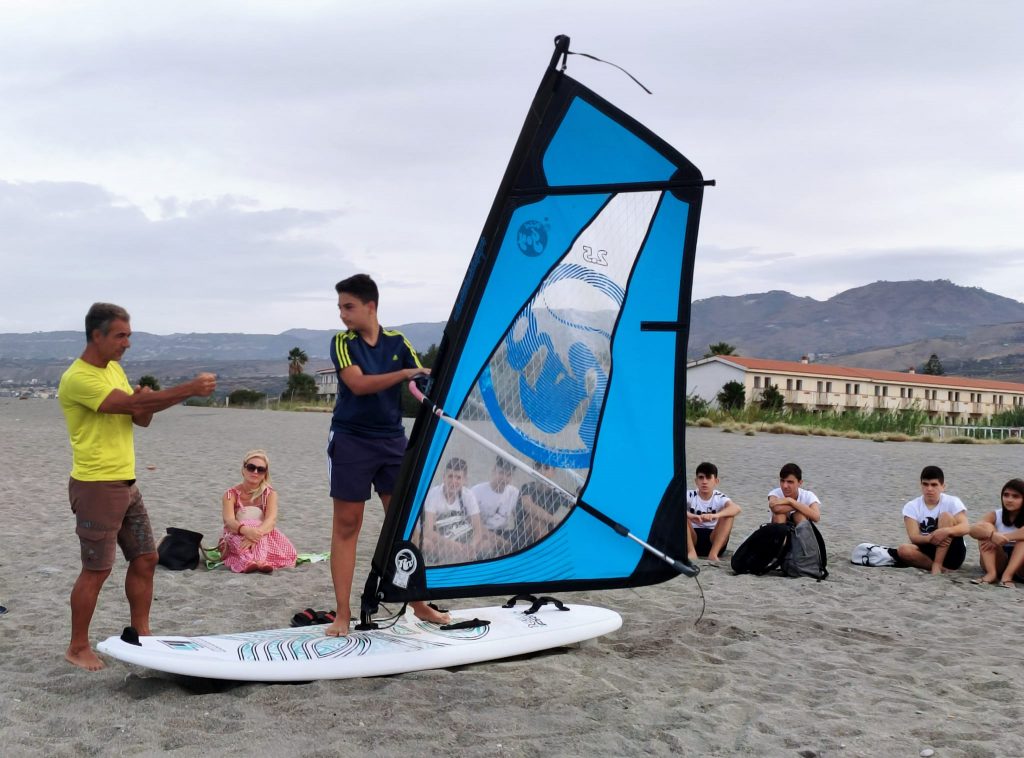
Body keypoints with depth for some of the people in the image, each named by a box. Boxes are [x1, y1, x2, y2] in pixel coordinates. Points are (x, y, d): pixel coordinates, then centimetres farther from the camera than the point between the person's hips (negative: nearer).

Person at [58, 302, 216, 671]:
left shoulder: (114, 369, 11)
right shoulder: (78, 379, -19)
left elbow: (141, 418, 12)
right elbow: (132, 403, -28)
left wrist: (142, 404, -13)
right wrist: (190, 388, -27)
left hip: (126, 484, 9)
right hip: (96, 488, -9)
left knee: (145, 558, 11)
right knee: (97, 570, -1)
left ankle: (140, 635, 23)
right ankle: (78, 647, 14)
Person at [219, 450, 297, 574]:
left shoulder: (270, 493, -3)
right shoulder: (231, 494, -6)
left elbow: (271, 519, -22)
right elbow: (229, 521, -25)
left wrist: (257, 533, -44)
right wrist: (246, 530, -48)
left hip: (263, 540, 2)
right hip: (236, 539, -2)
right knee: (250, 523, -35)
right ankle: (247, 562, -55)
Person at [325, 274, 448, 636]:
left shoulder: (397, 342, 5)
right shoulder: (342, 342, -4)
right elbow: (358, 384, -20)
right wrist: (404, 373, -29)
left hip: (392, 440, 3)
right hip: (350, 442, -3)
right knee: (346, 526, 0)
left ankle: (419, 605, 18)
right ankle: (342, 614, 5)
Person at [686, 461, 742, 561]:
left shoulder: (719, 498, -5)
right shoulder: (690, 496, -4)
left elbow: (737, 508, -28)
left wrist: (715, 515, -48)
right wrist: (690, 515, -48)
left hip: (713, 540, 0)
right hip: (693, 539, 0)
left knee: (729, 514, -22)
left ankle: (713, 554, -29)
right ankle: (691, 552, -31)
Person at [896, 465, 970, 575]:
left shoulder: (952, 502, -5)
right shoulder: (912, 507, -2)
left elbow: (966, 527, -20)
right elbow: (914, 537, -14)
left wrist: (946, 531, -41)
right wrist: (929, 538, -37)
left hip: (953, 553, -1)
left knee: (946, 516, -23)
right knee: (903, 550, -29)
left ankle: (937, 565, -27)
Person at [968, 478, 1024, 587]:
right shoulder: (995, 515, -1)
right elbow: (973, 530, -22)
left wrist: (1003, 538, -35)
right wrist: (992, 535, -41)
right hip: (998, 563, 2)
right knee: (986, 527, -18)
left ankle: (1008, 575, -36)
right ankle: (991, 573, -31)